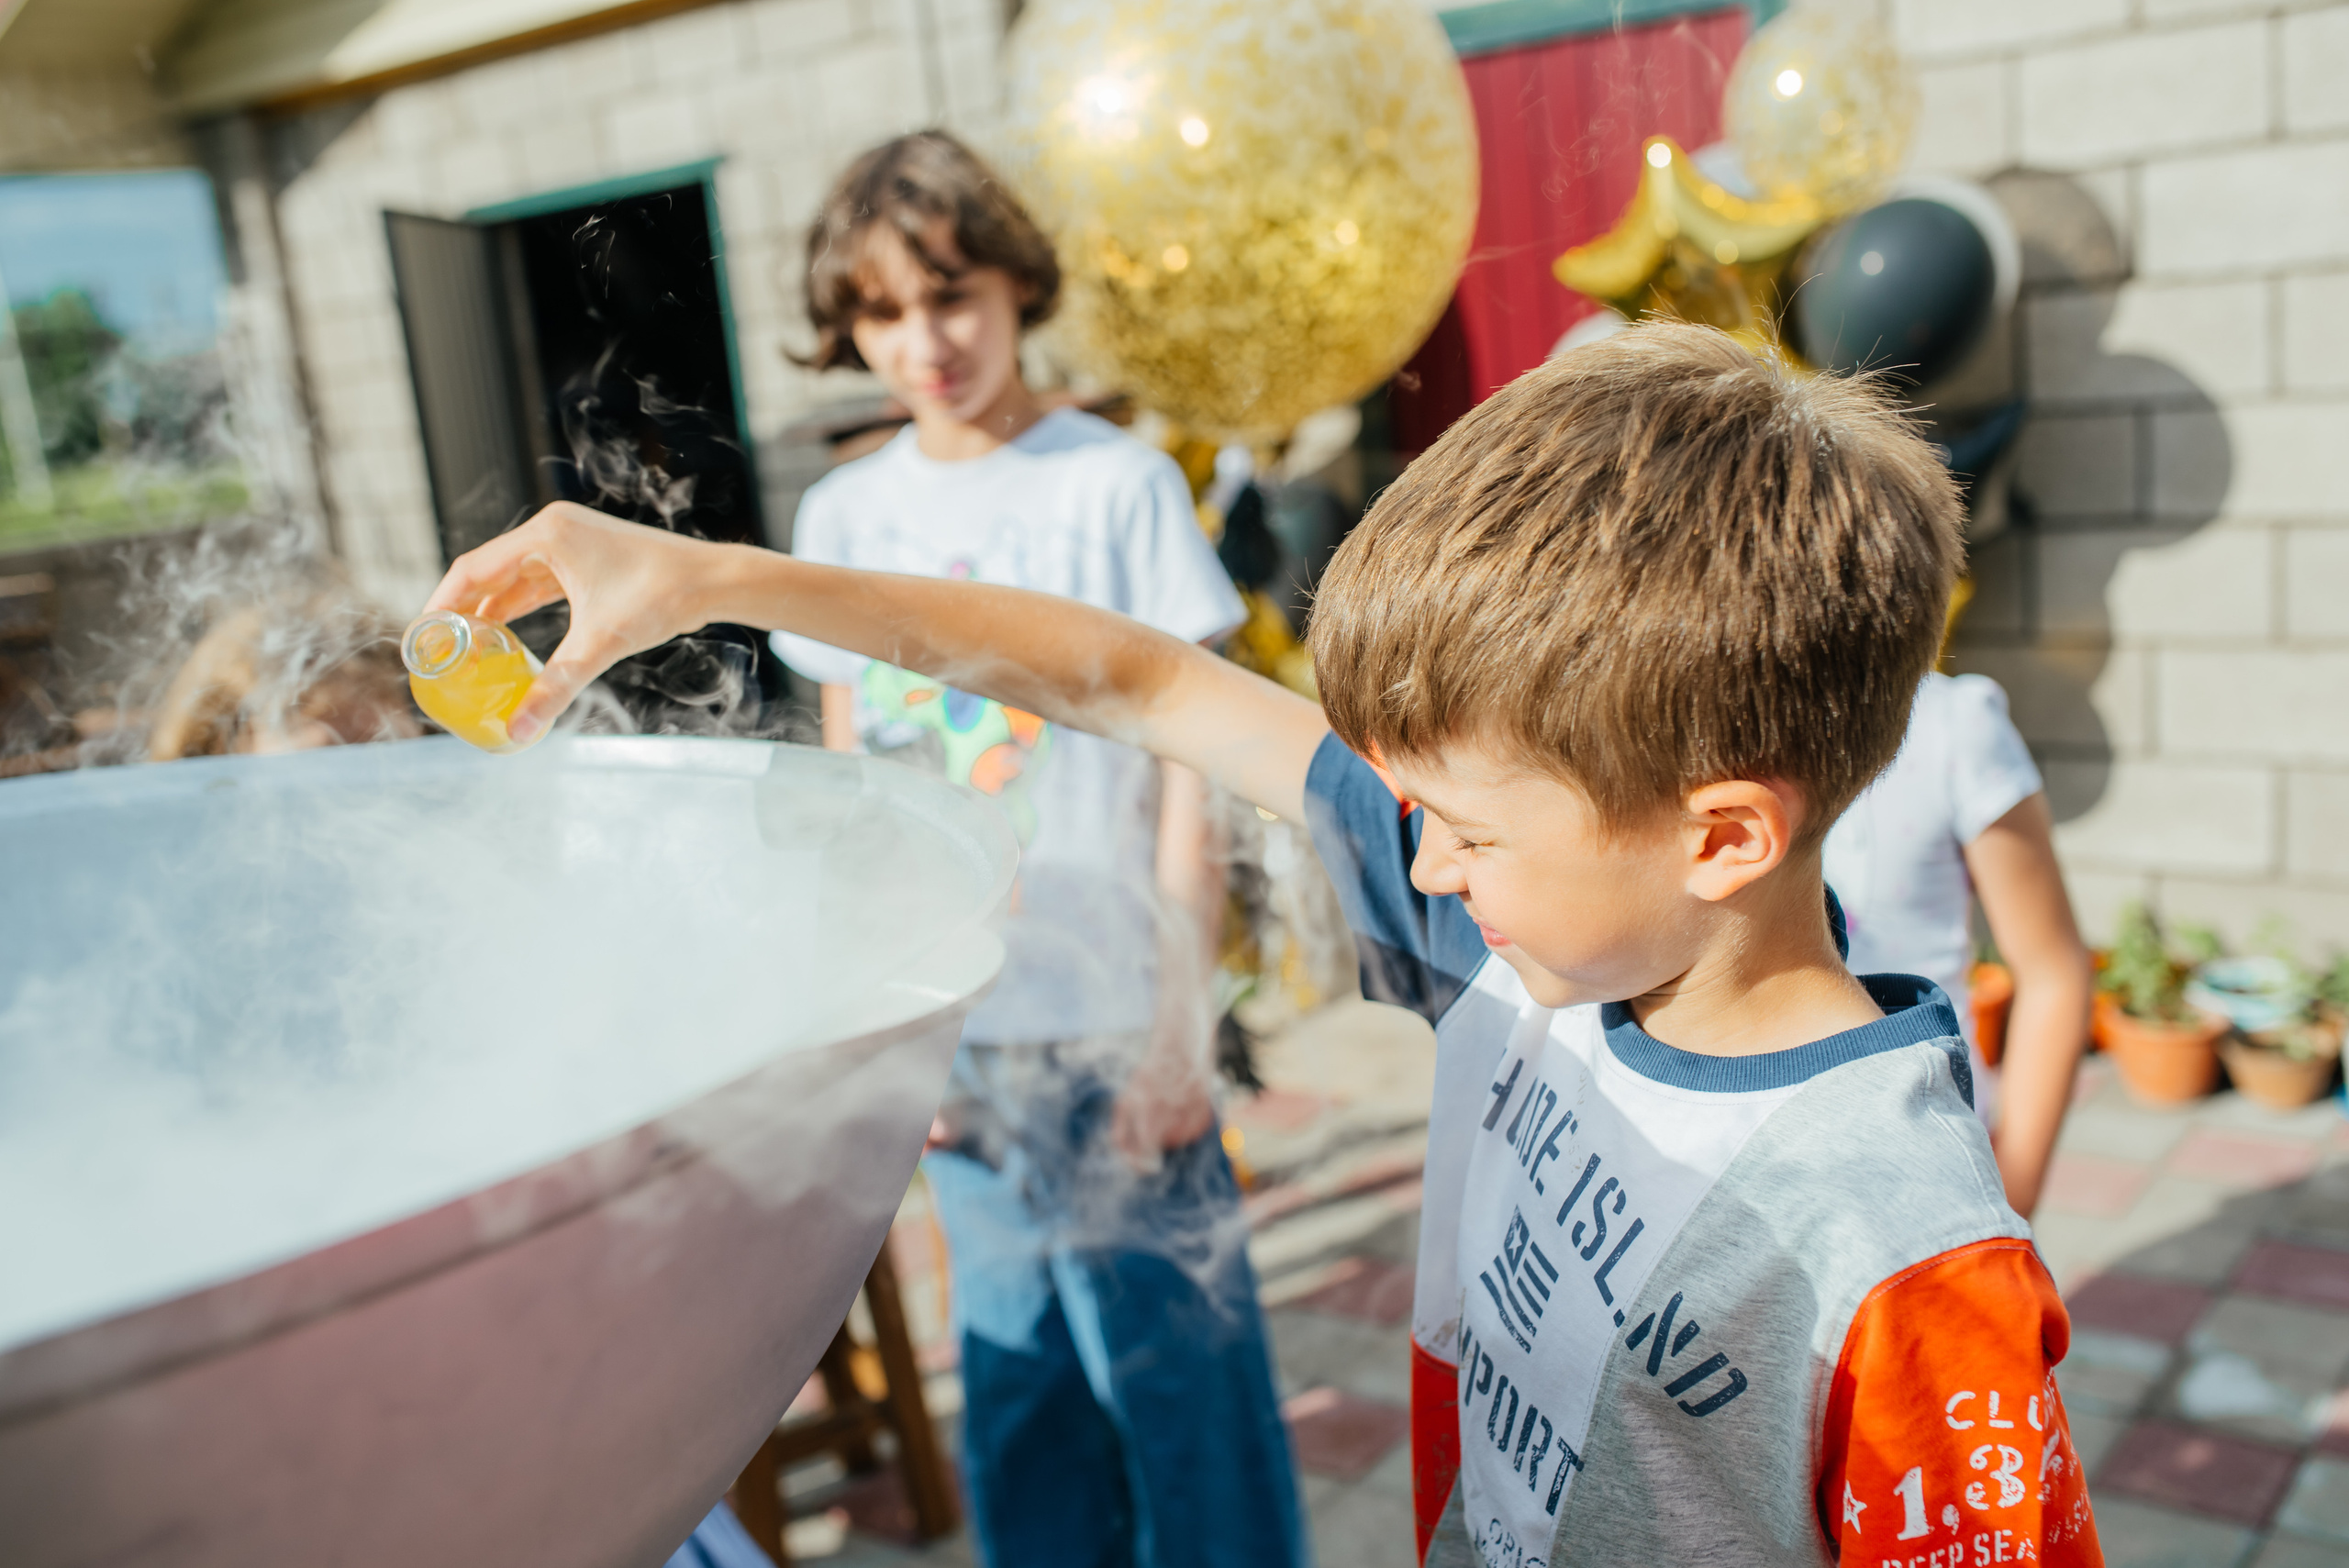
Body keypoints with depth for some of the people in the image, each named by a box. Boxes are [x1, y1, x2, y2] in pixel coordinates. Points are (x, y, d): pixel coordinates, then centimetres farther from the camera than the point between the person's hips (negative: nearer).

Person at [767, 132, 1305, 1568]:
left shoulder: (1120, 484, -5)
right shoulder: (842, 514, 6)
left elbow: (1189, 777, -5)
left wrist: (1180, 1024, -8)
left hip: (1111, 1019, -3)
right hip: (955, 1031, 4)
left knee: (1176, 1365, 4)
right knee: (1015, 1375, 15)